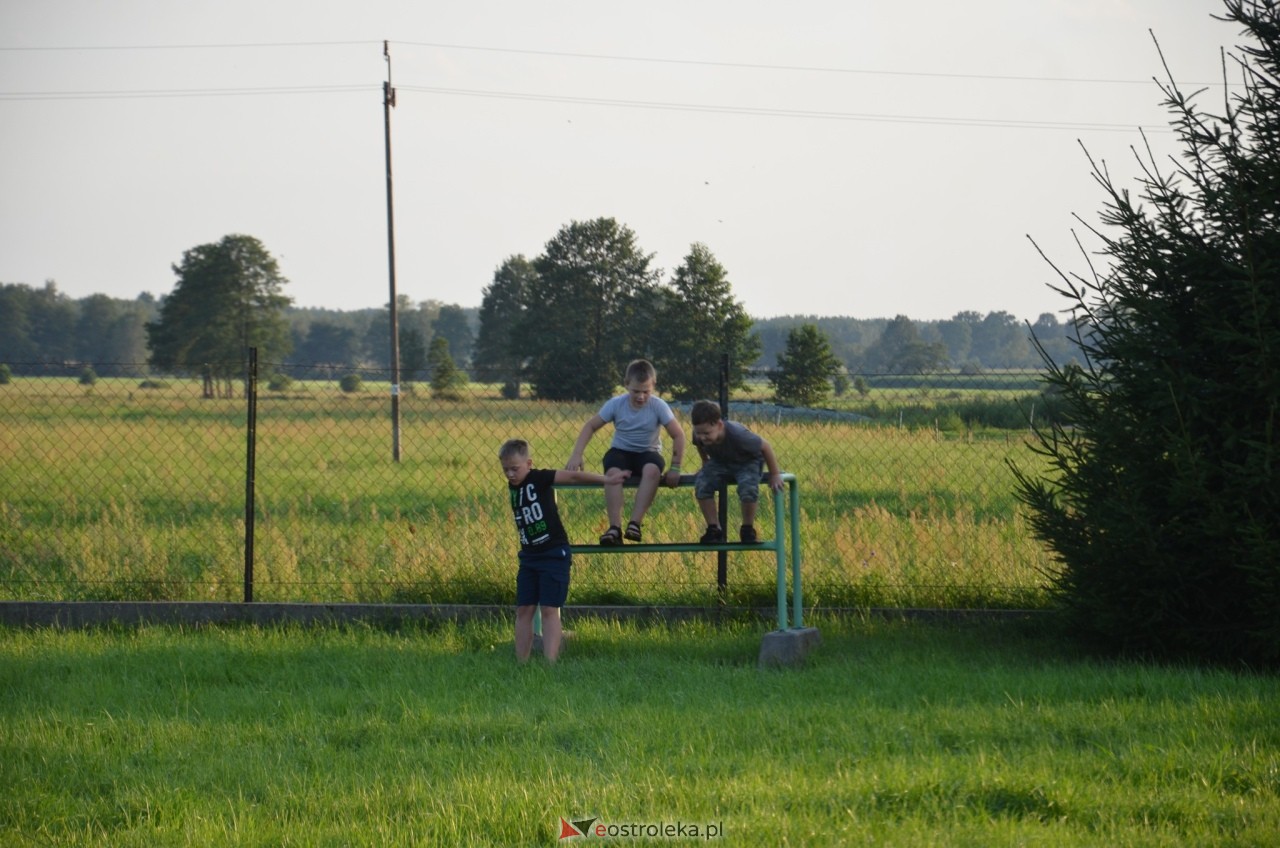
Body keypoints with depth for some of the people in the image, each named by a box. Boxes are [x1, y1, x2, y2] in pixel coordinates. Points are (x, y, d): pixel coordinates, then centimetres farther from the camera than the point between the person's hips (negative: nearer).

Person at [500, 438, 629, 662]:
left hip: (554, 554, -7)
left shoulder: (539, 479, -12)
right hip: (529, 556, 7)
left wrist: (605, 480, -24)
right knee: (523, 610, 4)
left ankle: (550, 663, -13)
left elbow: (573, 476, -18)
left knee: (549, 610, -9)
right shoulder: (513, 487, 8)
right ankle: (521, 664, 8)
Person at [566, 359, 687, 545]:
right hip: (621, 452, 1)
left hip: (648, 453, -1)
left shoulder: (658, 406, -12)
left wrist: (675, 468, -15)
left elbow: (678, 435, -10)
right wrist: (576, 455, -17)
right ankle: (615, 528, -40)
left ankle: (635, 524, -36)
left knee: (652, 470, -38)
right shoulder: (616, 404, -10)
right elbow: (591, 426, -6)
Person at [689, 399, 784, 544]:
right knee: (701, 484, -25)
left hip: (747, 462, -4)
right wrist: (705, 463, 7)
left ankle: (748, 529, -9)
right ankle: (714, 529, -11)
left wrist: (774, 475, -18)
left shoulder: (737, 434, -38)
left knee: (747, 487, -35)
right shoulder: (699, 434, -25)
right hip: (720, 462, 4)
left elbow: (765, 447, -24)